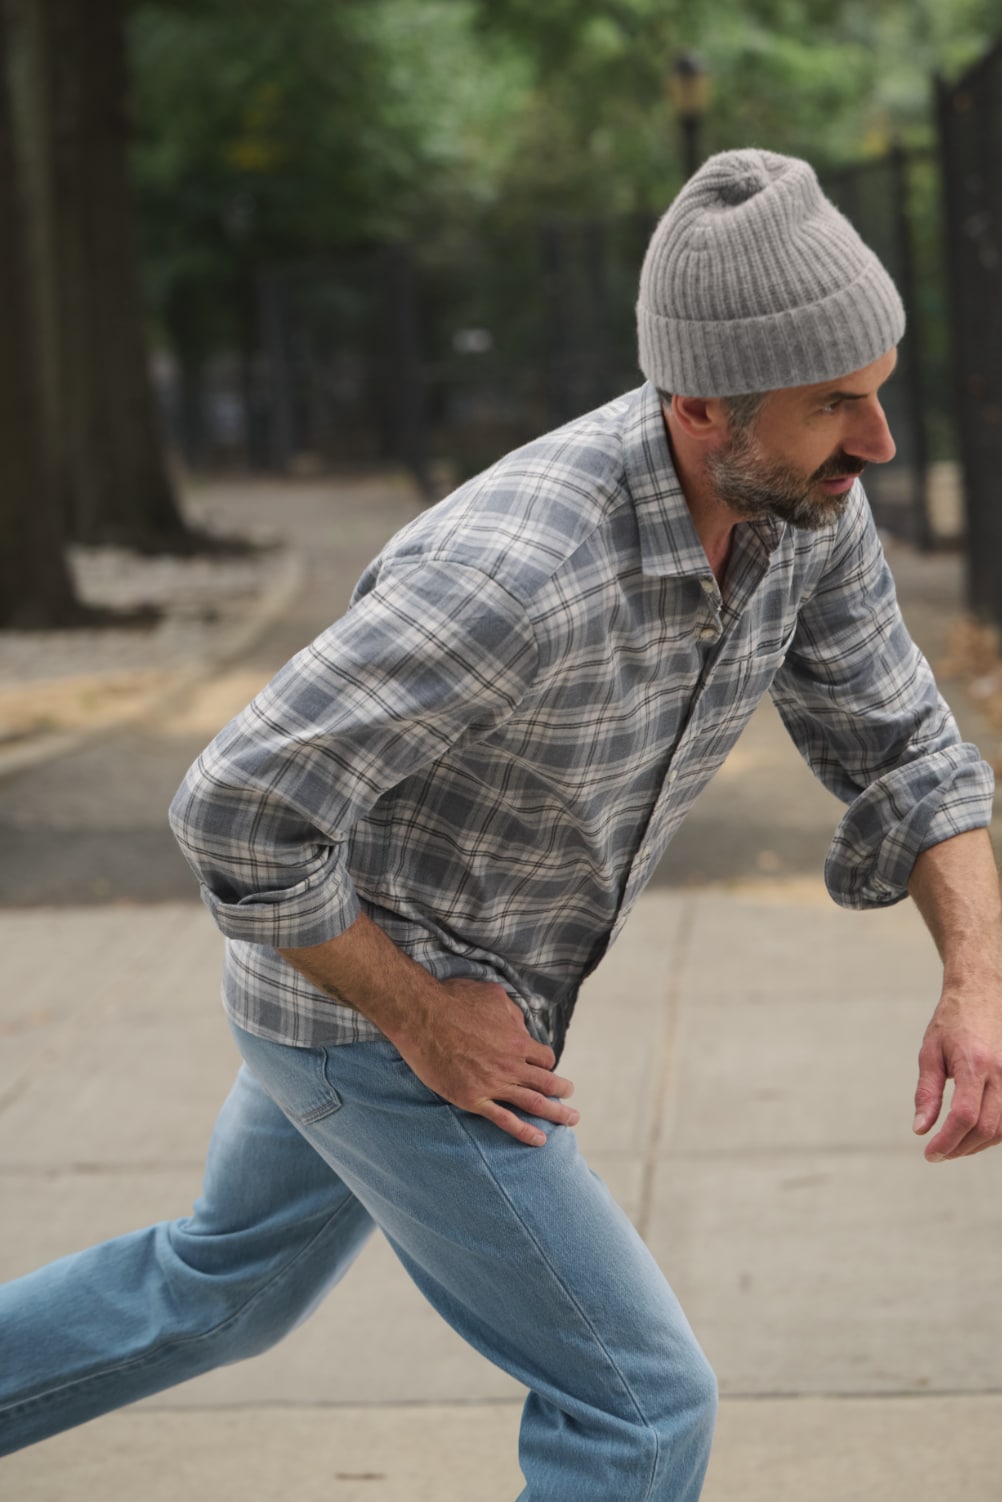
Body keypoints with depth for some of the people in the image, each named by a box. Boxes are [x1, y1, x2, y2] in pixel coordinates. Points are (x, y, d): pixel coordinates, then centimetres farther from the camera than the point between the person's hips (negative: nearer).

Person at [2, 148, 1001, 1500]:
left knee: (222, 1295, 29)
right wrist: (421, 1022, -22)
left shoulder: (804, 500, -12)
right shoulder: (517, 570, -38)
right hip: (365, 1005, -9)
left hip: (459, 987, 9)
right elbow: (237, 810, -32)